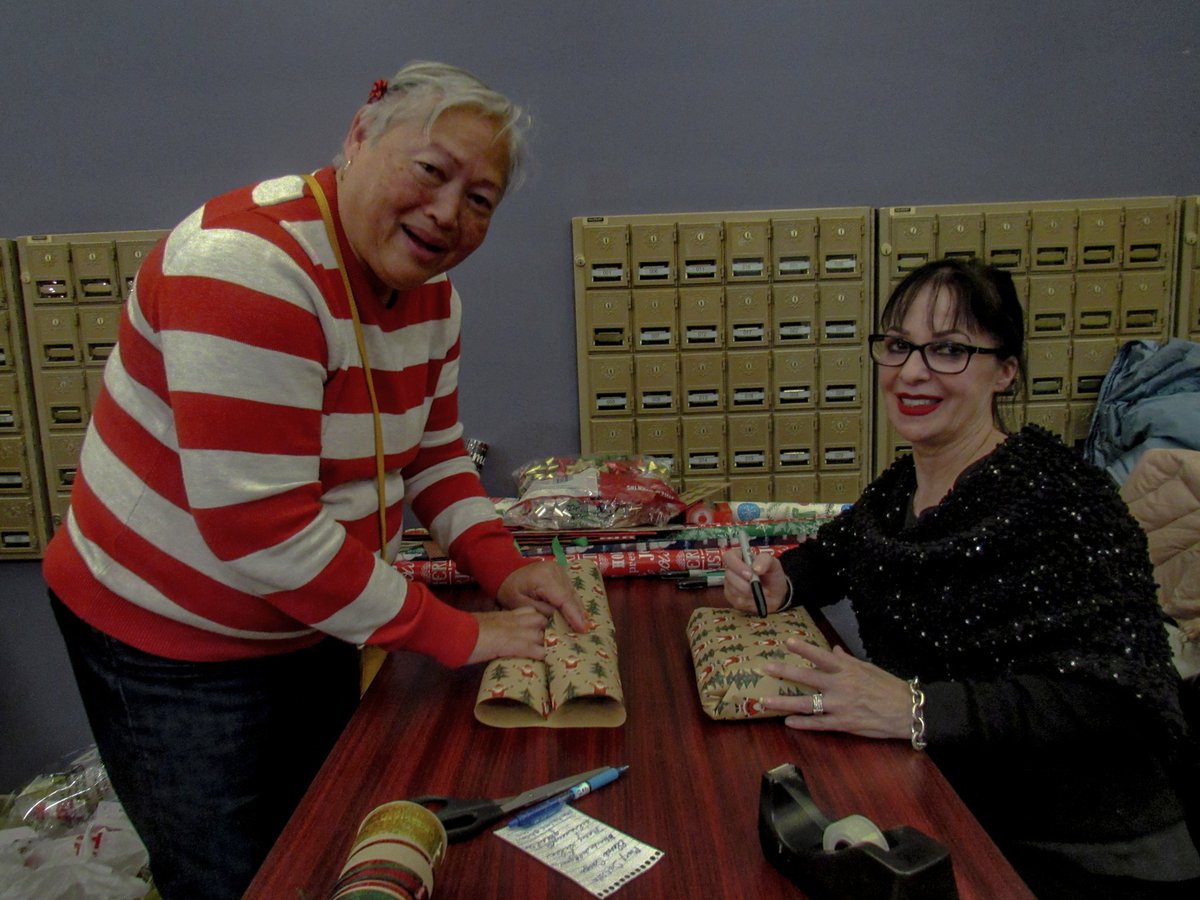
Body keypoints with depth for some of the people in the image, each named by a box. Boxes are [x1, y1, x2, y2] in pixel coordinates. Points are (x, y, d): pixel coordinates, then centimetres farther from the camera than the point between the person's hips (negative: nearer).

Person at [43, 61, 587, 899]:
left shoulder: (429, 289, -3)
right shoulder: (248, 265, -28)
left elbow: (433, 451, 8)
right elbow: (259, 530, -32)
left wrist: (502, 566, -8)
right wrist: (456, 634, -24)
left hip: (312, 626, 8)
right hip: (172, 644, -7)